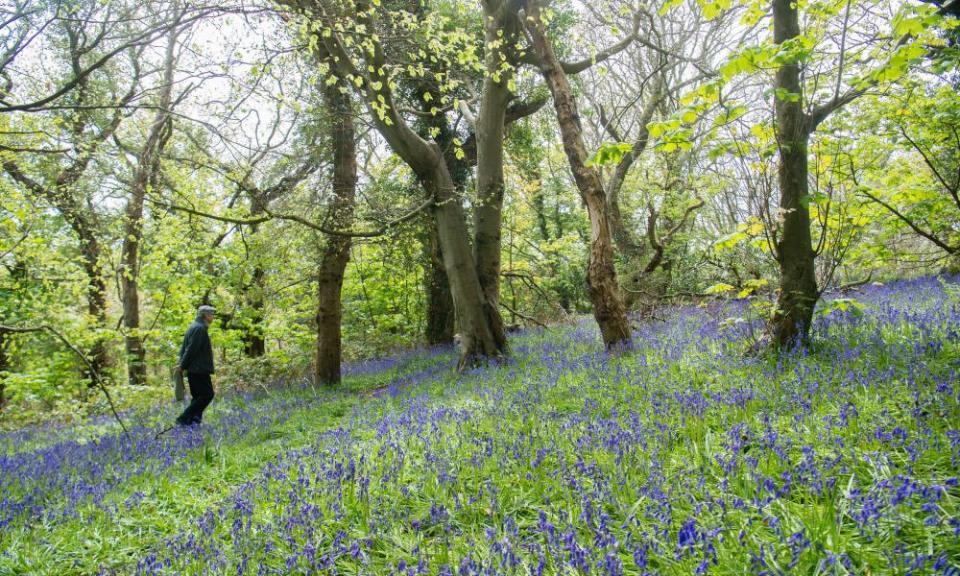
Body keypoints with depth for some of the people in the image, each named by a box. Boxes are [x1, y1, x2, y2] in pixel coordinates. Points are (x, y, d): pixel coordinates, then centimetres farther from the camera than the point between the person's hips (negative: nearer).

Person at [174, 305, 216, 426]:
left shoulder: (194, 326, 18)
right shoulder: (200, 328, -15)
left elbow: (184, 347, 18)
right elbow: (191, 349, -20)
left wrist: (182, 364, 13)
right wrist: (182, 366, -13)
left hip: (193, 370, 10)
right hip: (199, 369, -10)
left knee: (198, 396, 14)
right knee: (207, 394, -6)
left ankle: (194, 419, 15)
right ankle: (184, 418, -6)